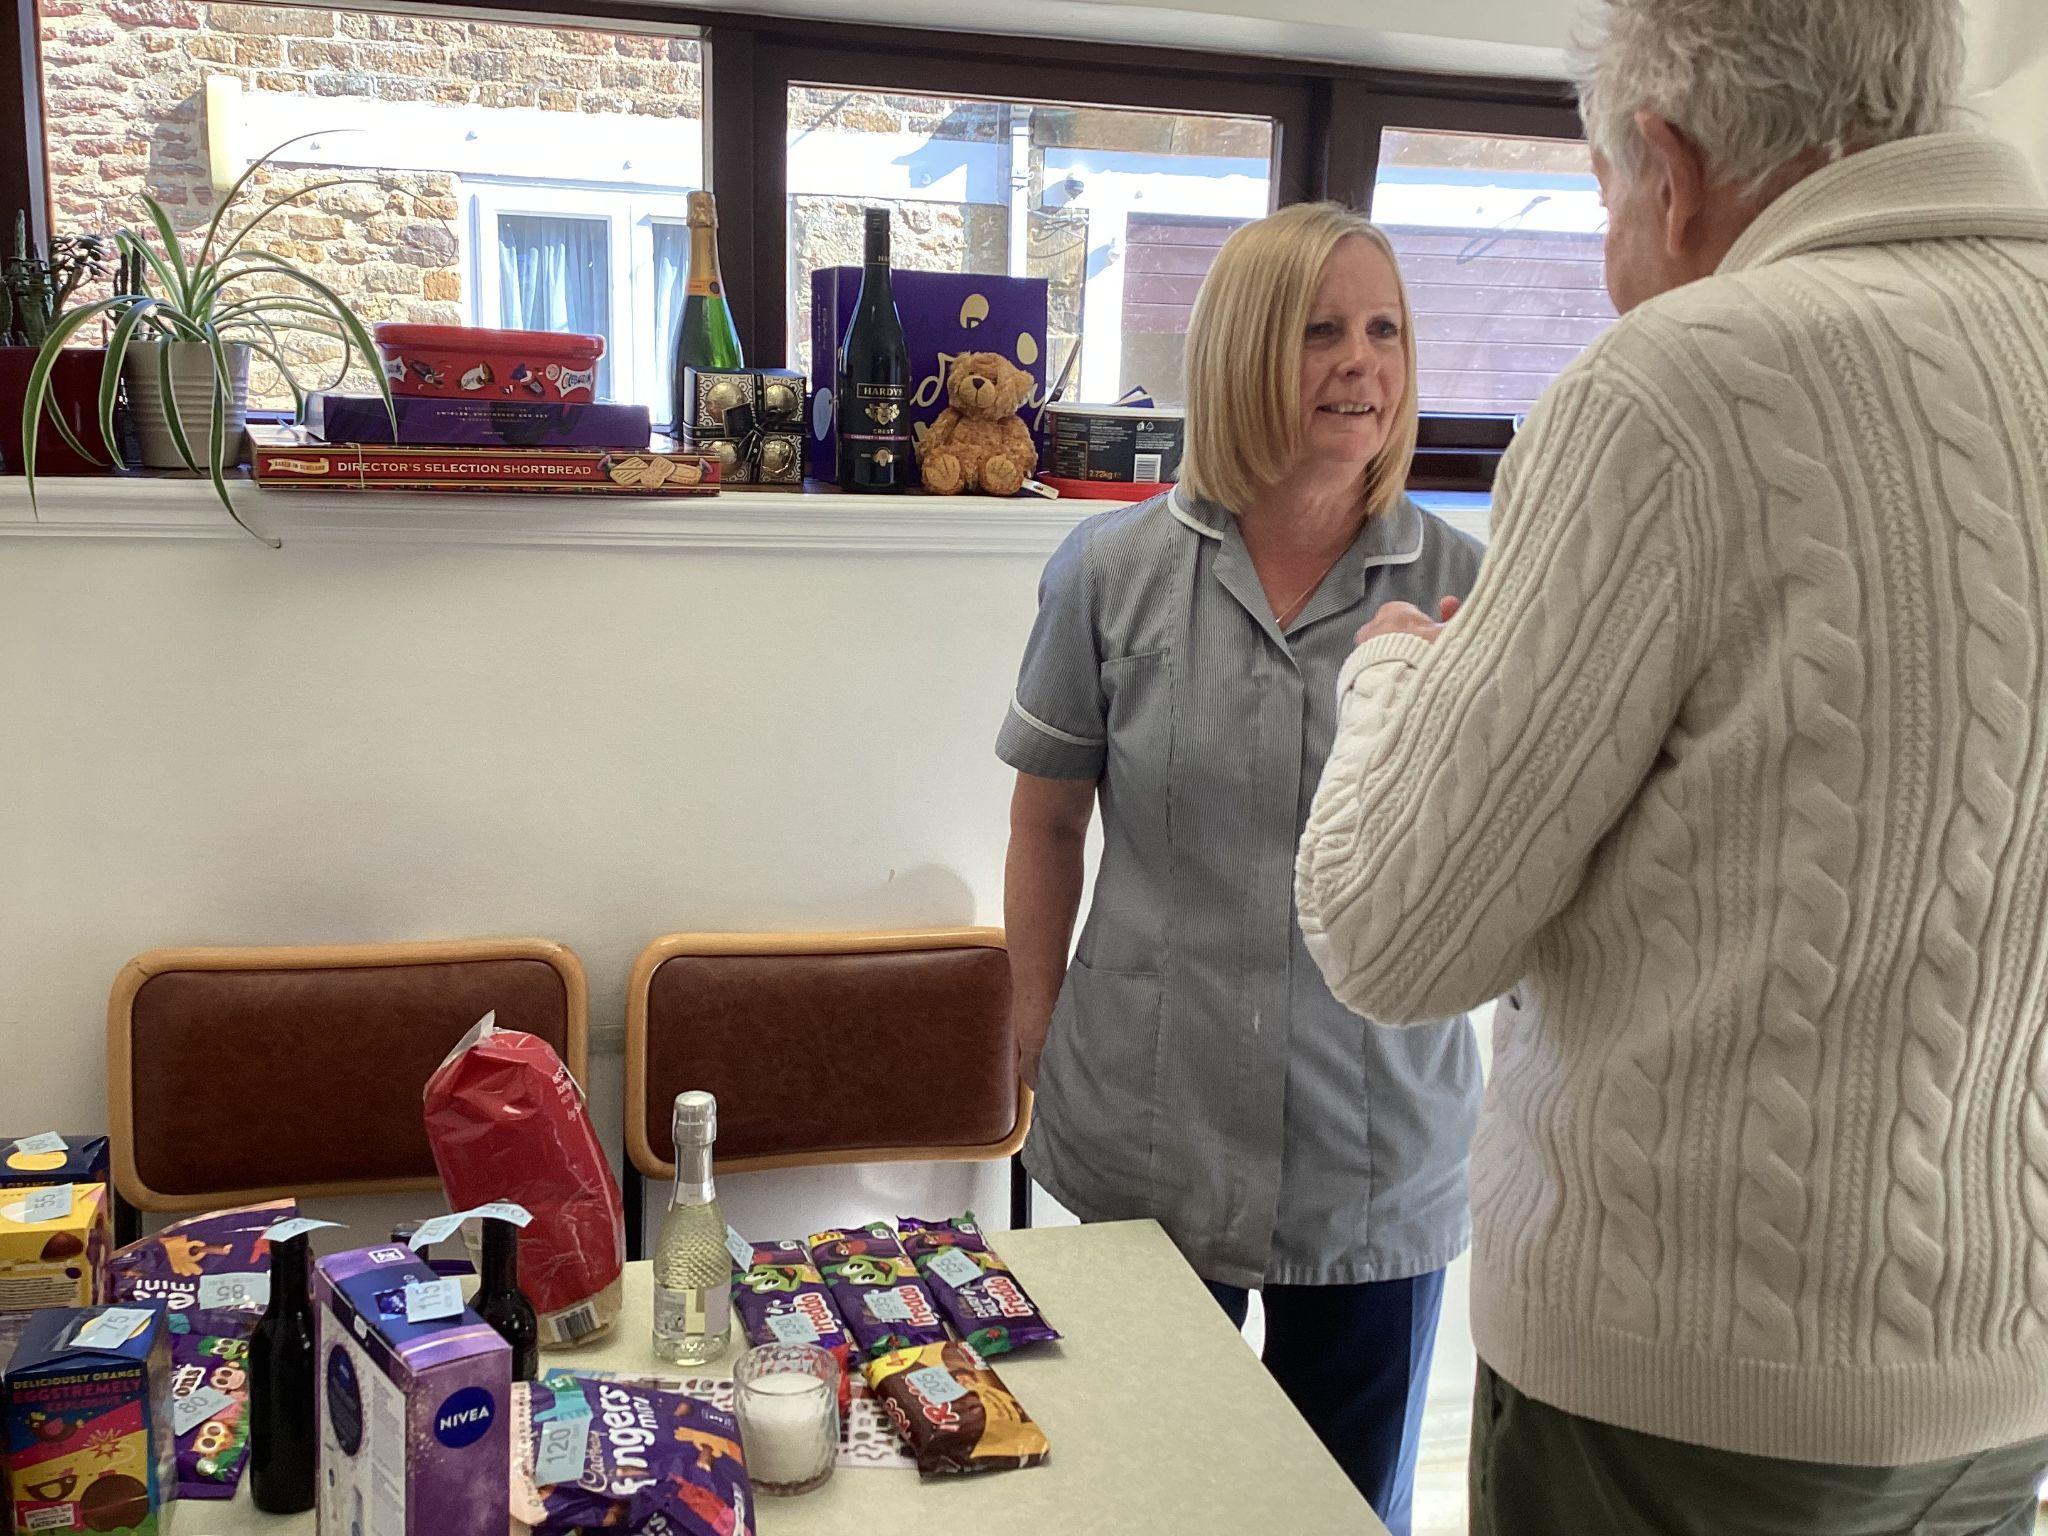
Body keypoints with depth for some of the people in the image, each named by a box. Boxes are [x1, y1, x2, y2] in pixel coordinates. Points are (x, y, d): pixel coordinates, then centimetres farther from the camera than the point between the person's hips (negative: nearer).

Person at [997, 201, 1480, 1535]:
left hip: (1380, 1157, 0)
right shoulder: (1116, 571, -5)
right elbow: (1049, 819, 5)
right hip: (1147, 1138, 0)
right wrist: (1038, 1027, 7)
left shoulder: (1466, 588, -5)